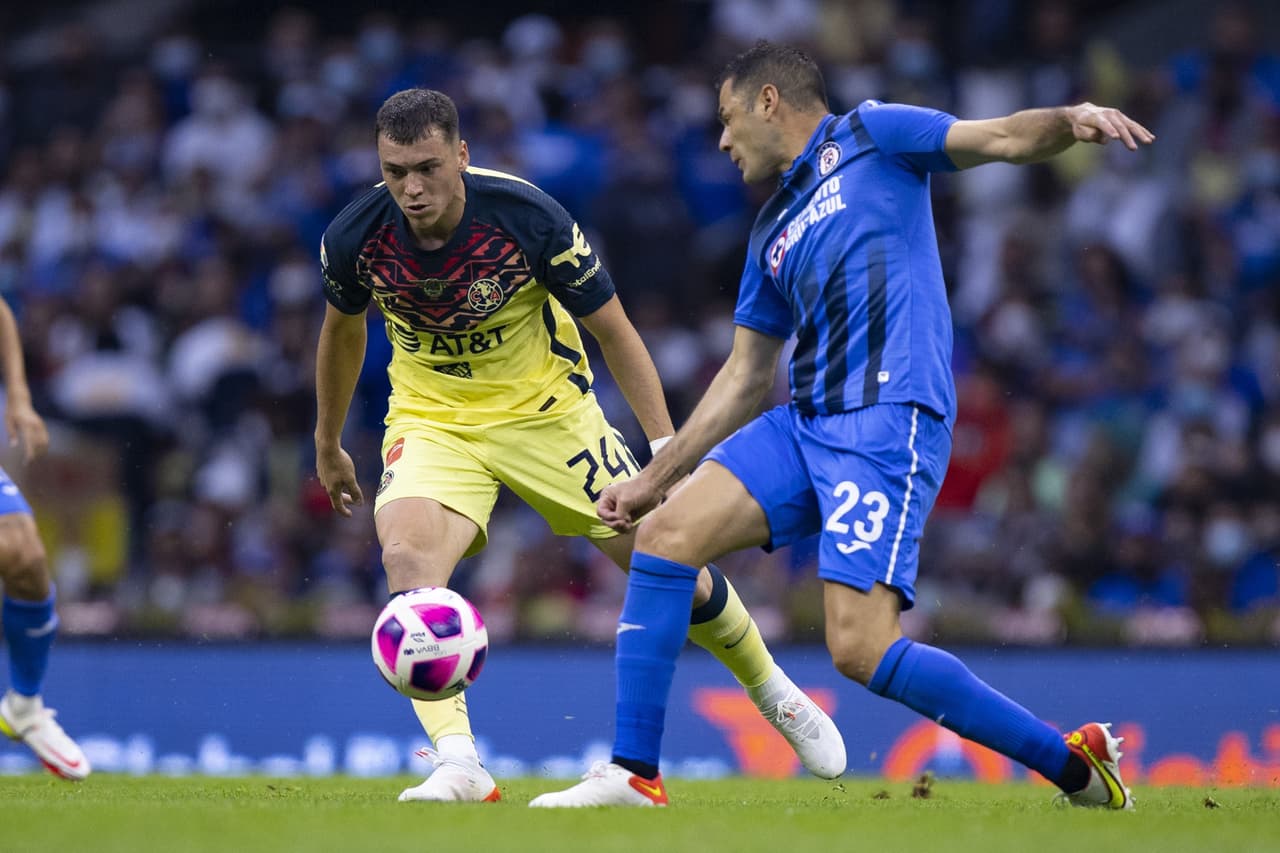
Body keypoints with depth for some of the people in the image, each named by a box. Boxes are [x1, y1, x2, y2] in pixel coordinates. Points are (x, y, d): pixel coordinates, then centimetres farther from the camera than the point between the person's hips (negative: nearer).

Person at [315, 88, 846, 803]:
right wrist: (329, 444, 17)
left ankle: (774, 692, 31)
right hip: (431, 418, 1)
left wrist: (667, 447, -16)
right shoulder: (356, 238, -18)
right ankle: (458, 765, -31)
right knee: (406, 555, -30)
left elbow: (614, 329, -12)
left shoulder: (528, 218, -25)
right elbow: (343, 329, 7)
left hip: (545, 409, -1)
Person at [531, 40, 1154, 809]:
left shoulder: (869, 137, 6)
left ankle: (1073, 762, -5)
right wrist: (657, 477, 28)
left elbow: (1003, 139, -5)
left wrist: (1070, 121, -27)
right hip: (806, 424, 8)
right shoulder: (773, 233, 26)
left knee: (859, 646, -17)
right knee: (666, 534, -6)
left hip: (890, 418, -8)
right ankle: (635, 775, -2)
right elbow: (747, 376, 29)